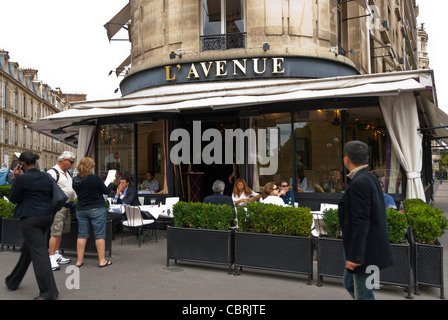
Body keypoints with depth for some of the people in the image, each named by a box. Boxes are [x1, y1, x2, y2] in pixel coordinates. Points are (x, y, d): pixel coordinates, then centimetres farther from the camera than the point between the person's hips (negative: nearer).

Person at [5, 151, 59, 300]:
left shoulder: (22, 178, -13)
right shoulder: (46, 177, 6)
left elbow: (13, 198, -2)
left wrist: (15, 178, 2)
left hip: (30, 219, -7)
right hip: (47, 216, 7)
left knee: (38, 252, -5)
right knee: (27, 249, 22)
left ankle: (48, 291, -4)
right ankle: (13, 281, 41)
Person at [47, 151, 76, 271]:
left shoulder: (67, 173, 17)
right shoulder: (52, 172, -12)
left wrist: (71, 203, 21)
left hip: (67, 206, 9)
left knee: (61, 232, 14)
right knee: (55, 233, -9)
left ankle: (57, 255, 23)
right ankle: (52, 258, -4)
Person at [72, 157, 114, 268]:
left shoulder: (75, 180, 0)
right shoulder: (95, 178, -17)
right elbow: (106, 191, -6)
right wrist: (112, 183, 11)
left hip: (81, 210, 5)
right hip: (96, 209, -5)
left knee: (82, 235, 11)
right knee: (99, 235, 2)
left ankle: (79, 260, 17)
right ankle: (102, 260, 7)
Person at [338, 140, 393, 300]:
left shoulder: (360, 183, -21)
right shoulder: (370, 178, 8)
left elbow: (361, 222, -25)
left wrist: (355, 256, -22)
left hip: (366, 250, -10)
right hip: (372, 246, 10)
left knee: (363, 294, 3)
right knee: (349, 282, 23)